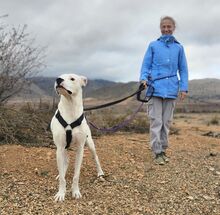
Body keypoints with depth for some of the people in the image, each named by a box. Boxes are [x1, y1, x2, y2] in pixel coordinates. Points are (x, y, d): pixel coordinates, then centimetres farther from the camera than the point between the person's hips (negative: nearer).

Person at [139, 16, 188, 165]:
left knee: (166, 122, 8)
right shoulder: (153, 45, 6)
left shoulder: (179, 48, 10)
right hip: (156, 88, -2)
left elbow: (183, 69, 11)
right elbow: (146, 65, 6)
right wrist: (143, 78, -12)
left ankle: (163, 150, 19)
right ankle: (158, 152, 4)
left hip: (171, 90, 2)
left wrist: (184, 88, 2)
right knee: (156, 121, -3)